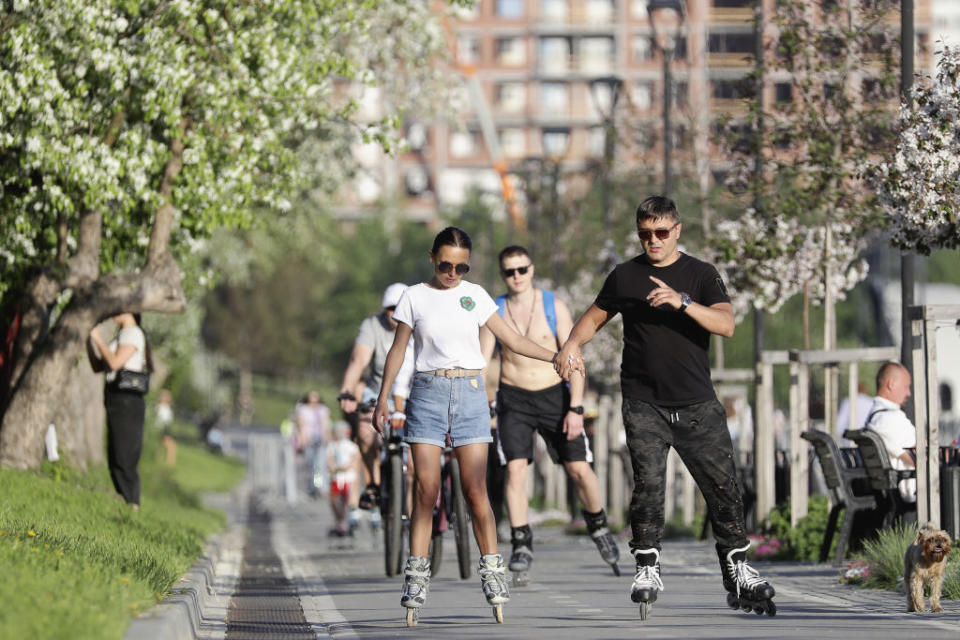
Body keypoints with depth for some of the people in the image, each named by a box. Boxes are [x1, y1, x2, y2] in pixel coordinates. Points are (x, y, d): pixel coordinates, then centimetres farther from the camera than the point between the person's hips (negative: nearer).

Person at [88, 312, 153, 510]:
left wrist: (97, 338, -8)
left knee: (125, 460, -11)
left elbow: (115, 362, -18)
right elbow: (98, 367, 22)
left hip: (126, 402, -10)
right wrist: (91, 340, 12)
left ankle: (132, 506, -11)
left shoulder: (133, 333, -7)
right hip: (116, 404, 10)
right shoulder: (121, 335, 22)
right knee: (115, 462, 9)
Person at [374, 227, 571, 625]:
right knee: (425, 490, -6)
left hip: (470, 393, 1)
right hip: (427, 393, -1)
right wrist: (383, 398, 4)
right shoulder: (415, 297, 4)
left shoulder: (475, 295, 8)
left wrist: (557, 357, 1)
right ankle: (416, 578, -2)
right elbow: (398, 349, 9)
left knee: (475, 492, -4)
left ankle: (492, 572, 2)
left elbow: (511, 339, 10)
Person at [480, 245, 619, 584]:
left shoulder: (554, 306, -4)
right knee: (515, 468, -14)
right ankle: (521, 546, -8)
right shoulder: (495, 312, 0)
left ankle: (598, 527, 23)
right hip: (513, 399, 1)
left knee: (579, 468, -3)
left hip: (554, 395, 0)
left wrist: (575, 408, -14)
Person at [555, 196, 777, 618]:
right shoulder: (625, 277, 9)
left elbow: (726, 325, -10)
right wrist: (574, 343, -2)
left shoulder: (700, 275, 4)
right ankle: (647, 567, -4)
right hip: (643, 403, 0)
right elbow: (595, 317, 20)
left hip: (697, 404, 0)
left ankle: (736, 569, 8)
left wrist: (681, 301, -23)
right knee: (648, 481, -13)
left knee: (722, 484, -1)